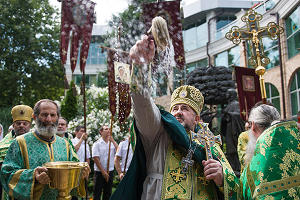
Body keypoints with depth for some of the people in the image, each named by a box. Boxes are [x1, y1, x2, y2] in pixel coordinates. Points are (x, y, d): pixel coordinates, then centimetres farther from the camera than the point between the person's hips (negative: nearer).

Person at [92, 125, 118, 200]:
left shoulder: (112, 143, 7)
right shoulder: (97, 144, -5)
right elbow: (96, 159, -10)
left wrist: (113, 141, -12)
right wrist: (103, 172, -13)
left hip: (110, 172, 4)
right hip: (99, 172, -4)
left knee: (108, 193, 11)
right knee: (97, 194, 2)